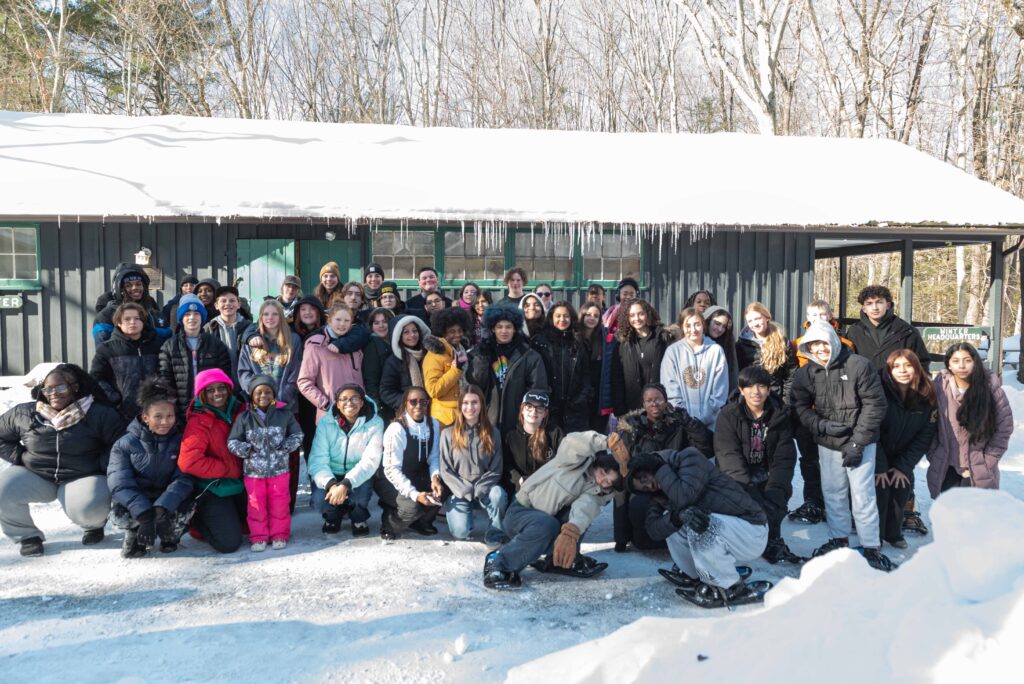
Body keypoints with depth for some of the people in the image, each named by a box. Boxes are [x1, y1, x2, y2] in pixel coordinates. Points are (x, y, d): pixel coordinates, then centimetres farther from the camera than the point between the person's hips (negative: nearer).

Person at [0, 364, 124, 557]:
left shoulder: (99, 414, -7)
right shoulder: (24, 413, 4)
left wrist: (100, 465, -13)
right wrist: (19, 456, 2)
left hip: (82, 477, -3)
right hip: (34, 475, 4)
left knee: (90, 508, -33)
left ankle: (94, 525, 9)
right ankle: (26, 535, 5)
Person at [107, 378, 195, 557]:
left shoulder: (180, 442, -4)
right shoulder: (125, 444, -7)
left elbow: (183, 479, -16)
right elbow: (120, 484, -18)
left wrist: (162, 508, -36)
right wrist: (144, 515, -35)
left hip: (169, 504, 1)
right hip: (135, 504, 0)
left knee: (187, 508, -31)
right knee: (119, 514, -33)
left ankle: (170, 535, 4)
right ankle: (134, 535, 3)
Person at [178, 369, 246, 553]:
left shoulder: (240, 411, -1)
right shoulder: (199, 422, -15)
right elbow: (188, 462, -24)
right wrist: (227, 469, -18)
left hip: (241, 484, 5)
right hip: (214, 489, -5)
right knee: (229, 543, -12)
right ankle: (199, 521, 15)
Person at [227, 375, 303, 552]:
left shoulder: (285, 414, 0)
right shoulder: (244, 418, -1)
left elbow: (297, 436, 4)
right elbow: (232, 442, 3)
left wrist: (285, 447, -11)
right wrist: (246, 449, -14)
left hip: (279, 469, 0)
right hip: (253, 470, 0)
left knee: (280, 503, 5)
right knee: (256, 504, 6)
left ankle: (279, 535, 21)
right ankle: (258, 537, 19)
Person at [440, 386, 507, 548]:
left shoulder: (492, 433, 5)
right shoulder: (448, 433, 2)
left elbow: (495, 469, 1)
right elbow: (445, 470, -1)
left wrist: (479, 490, -14)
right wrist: (465, 491, -14)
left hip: (483, 491, 1)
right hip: (458, 492, -1)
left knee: (498, 494, -33)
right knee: (461, 531, -24)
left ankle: (495, 533, -9)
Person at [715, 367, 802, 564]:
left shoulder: (780, 415, -3)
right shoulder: (728, 415, -12)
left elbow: (784, 458, -7)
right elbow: (729, 456, -19)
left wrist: (775, 488, -22)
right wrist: (748, 488, -31)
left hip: (766, 473, 3)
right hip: (737, 477, -3)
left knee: (783, 490, -23)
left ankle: (772, 542, 1)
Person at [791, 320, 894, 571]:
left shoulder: (859, 365, -11)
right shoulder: (805, 374, 2)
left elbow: (874, 405, -10)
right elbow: (801, 407, 4)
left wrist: (857, 442, -13)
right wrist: (822, 425, -15)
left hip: (859, 443, -4)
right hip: (827, 444, 4)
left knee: (862, 494, -4)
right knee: (833, 493, 12)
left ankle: (871, 547, 8)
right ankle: (838, 540, 28)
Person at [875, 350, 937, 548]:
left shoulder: (927, 397, -10)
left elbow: (925, 436, -5)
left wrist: (904, 467, -9)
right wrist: (879, 467, -19)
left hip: (903, 458, 4)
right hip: (877, 457, -4)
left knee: (901, 492, -2)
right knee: (880, 494, -13)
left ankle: (893, 534, 21)